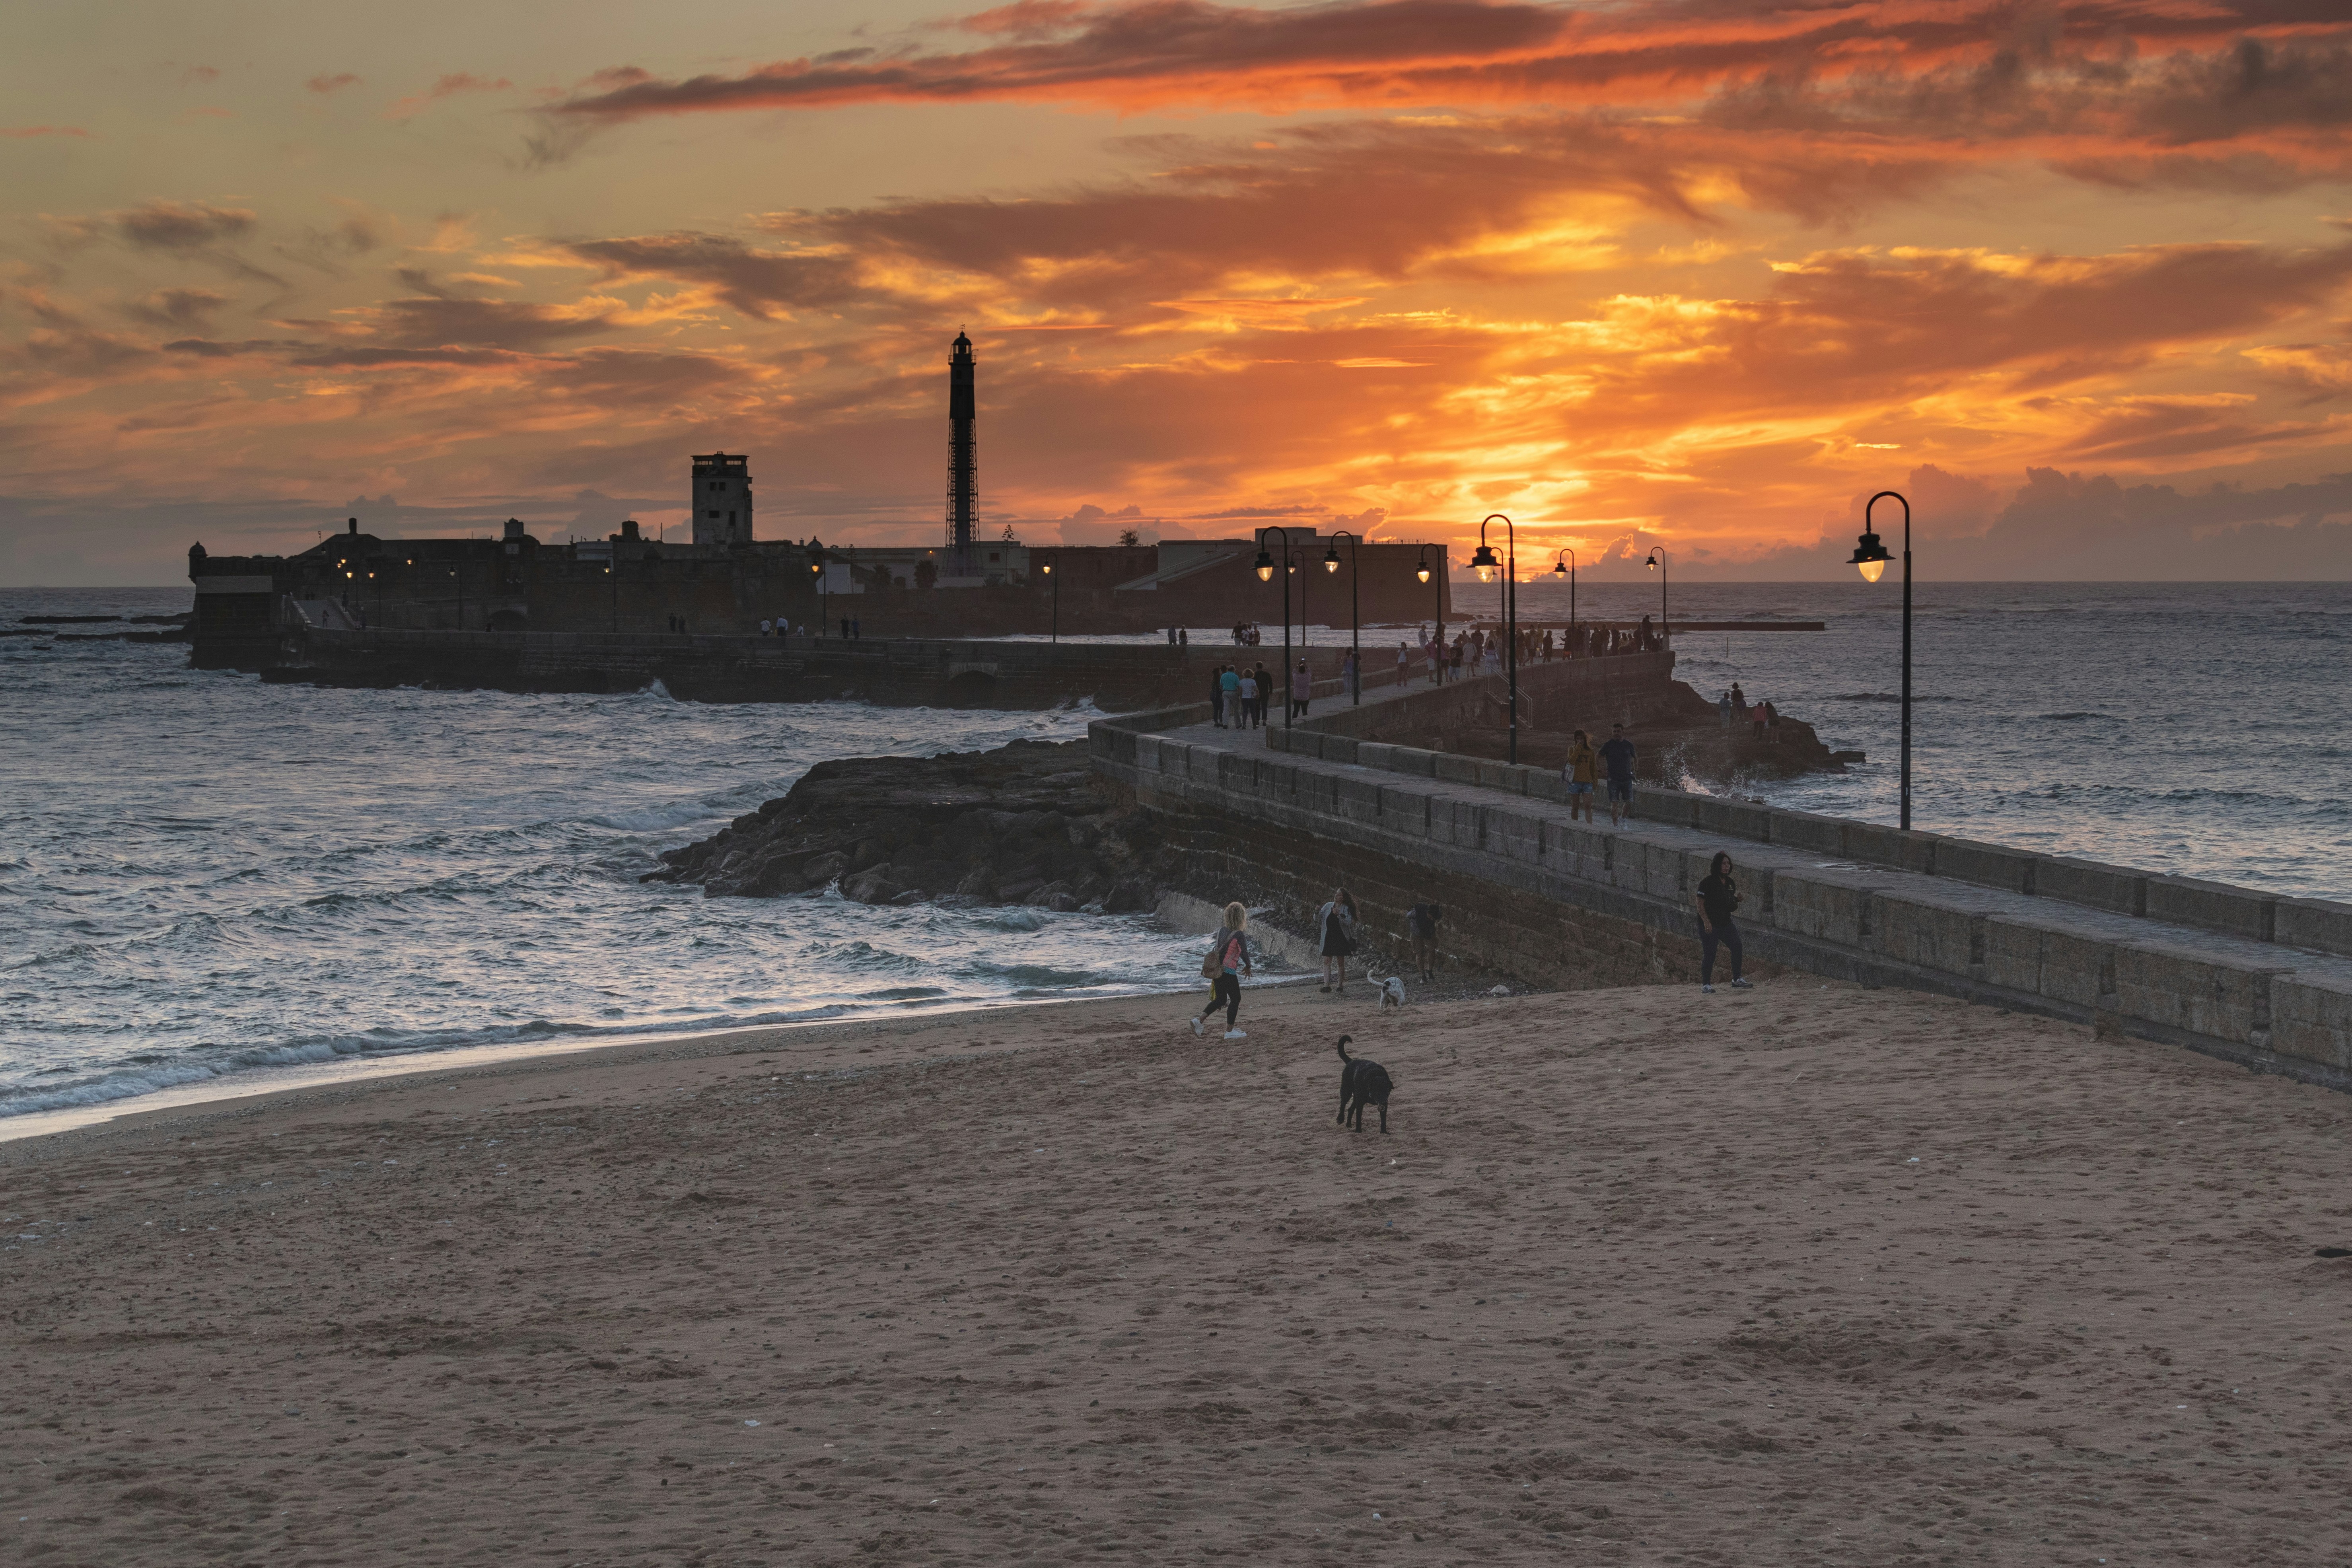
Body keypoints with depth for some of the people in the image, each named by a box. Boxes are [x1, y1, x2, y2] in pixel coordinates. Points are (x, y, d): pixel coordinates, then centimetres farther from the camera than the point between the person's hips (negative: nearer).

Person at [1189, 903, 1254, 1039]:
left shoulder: (1222, 932, 10)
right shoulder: (1239, 935, -12)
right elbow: (1244, 953, -19)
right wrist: (1248, 967, 0)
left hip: (1217, 970, 7)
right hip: (1229, 972, -7)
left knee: (1220, 999, 18)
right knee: (1235, 999, 7)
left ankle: (1199, 1020, 3)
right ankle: (1230, 1032, 9)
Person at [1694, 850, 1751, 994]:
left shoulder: (1730, 883, 10)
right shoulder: (1707, 882, -11)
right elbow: (1700, 903, -12)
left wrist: (1737, 900, -3)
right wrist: (1706, 922, -20)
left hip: (1725, 923, 6)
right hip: (1709, 925, -6)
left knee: (1737, 946, -5)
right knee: (1709, 954, -4)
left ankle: (1737, 980, 6)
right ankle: (1706, 985, 8)